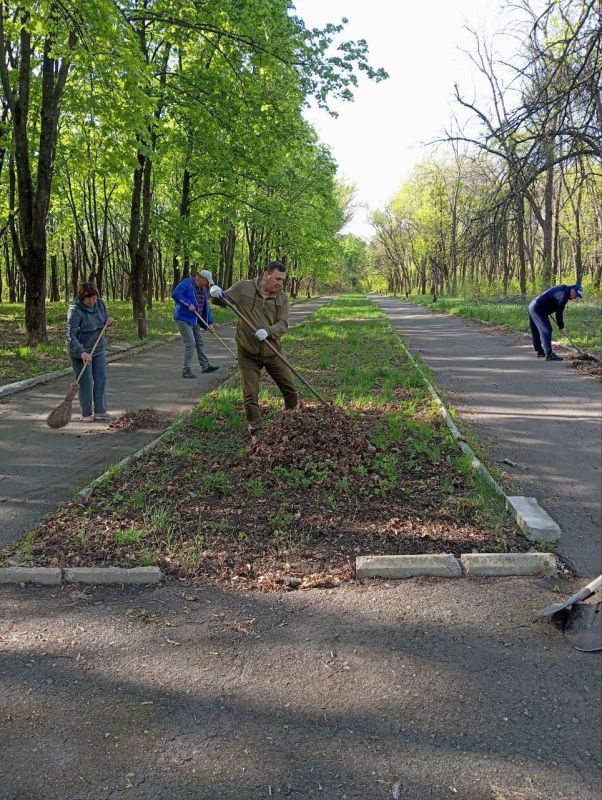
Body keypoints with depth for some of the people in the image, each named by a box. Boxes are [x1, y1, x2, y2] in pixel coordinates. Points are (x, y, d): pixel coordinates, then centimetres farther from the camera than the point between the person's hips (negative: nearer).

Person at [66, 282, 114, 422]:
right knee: (86, 383, -1)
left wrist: (109, 320, -6)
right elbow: (71, 335, -28)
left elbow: (105, 317, 19)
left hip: (98, 349, 7)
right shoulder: (75, 311, -22)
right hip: (81, 352, -7)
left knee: (101, 379, 7)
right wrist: (82, 353, -39)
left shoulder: (100, 303, -2)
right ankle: (87, 414, 10)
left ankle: (100, 411, 15)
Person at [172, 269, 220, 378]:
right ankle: (186, 370, -7)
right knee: (190, 343, -13)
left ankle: (205, 366, 26)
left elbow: (206, 307, 13)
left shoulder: (204, 289, 10)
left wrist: (209, 323, 8)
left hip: (195, 320, 9)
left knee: (199, 342, 14)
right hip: (183, 319, -9)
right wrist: (188, 304, -27)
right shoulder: (186, 283, -15)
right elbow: (175, 294, -26)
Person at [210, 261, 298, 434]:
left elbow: (283, 324, -9)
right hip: (248, 354, -2)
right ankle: (254, 429, 18)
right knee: (250, 395, 3)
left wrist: (267, 331, -29)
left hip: (272, 353, 2)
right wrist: (216, 294, -20)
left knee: (290, 390, 10)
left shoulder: (282, 298, -1)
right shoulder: (243, 288, -5)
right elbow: (222, 300, 4)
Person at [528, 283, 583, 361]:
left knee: (536, 331, 16)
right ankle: (549, 355, -14)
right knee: (546, 330, -11)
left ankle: (540, 352, 26)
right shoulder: (564, 295, -17)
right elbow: (559, 313, -13)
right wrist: (561, 327, -2)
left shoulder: (562, 289, 13)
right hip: (538, 310, -11)